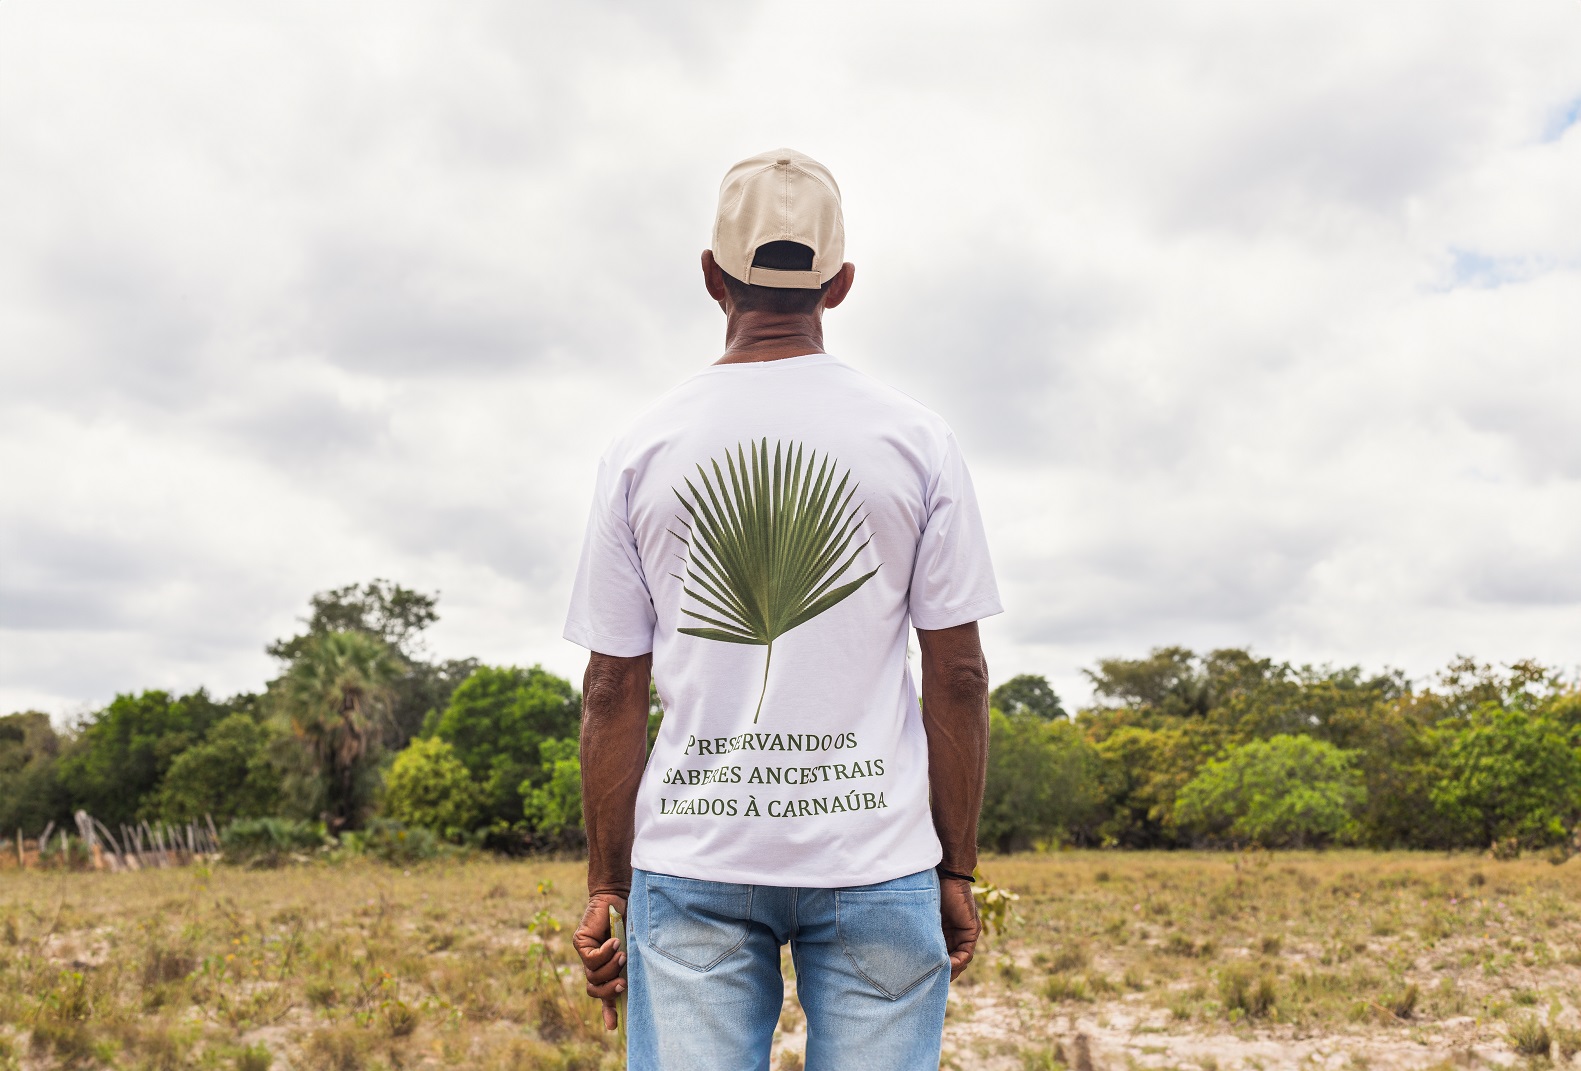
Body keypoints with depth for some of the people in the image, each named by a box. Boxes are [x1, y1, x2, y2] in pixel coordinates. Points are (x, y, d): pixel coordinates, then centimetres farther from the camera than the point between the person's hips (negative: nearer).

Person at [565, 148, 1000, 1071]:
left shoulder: (641, 448, 2)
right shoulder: (917, 440, 0)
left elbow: (613, 690, 3)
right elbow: (958, 675, 0)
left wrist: (607, 887, 10)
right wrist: (957, 869, 9)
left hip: (692, 862, 1)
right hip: (877, 859, 0)